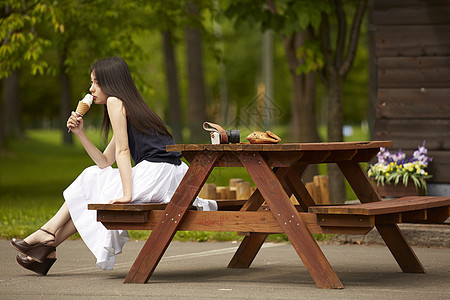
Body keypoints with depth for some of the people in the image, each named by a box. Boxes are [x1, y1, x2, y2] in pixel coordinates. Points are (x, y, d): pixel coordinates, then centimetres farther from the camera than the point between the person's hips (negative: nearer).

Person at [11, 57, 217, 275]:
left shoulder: (115, 102, -3)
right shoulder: (131, 108, 24)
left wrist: (127, 194, -17)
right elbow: (105, 163, 20)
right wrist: (80, 133, 15)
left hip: (155, 172, -9)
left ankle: (48, 236, 14)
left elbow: (122, 150, -12)